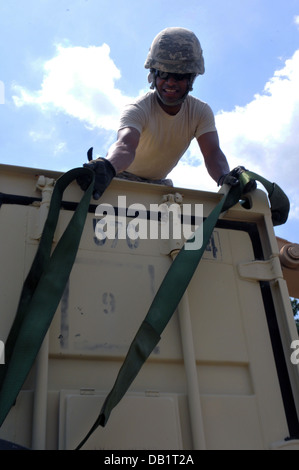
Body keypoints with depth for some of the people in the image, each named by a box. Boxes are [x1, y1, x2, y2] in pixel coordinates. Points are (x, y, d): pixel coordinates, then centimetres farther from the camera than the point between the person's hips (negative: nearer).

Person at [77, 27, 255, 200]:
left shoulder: (201, 112, -15)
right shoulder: (138, 109, -29)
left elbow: (212, 152, -30)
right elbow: (126, 144, -50)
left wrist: (225, 177, -54)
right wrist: (107, 167, -74)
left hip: (158, 183, 4)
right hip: (124, 178, -4)